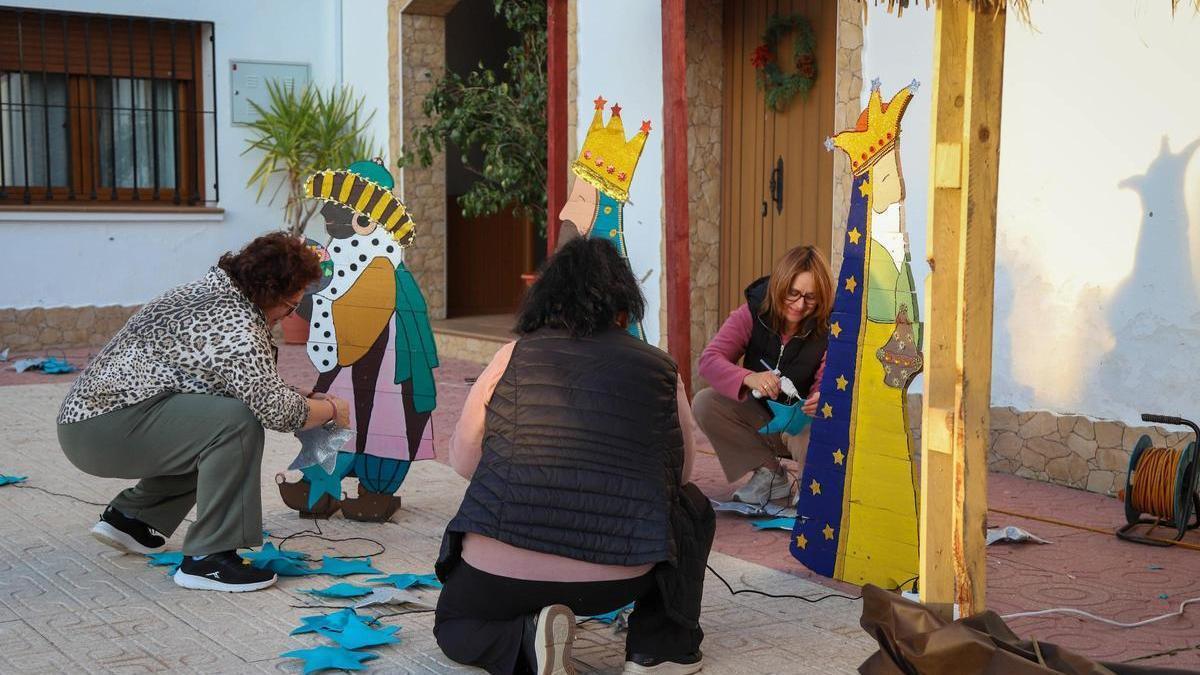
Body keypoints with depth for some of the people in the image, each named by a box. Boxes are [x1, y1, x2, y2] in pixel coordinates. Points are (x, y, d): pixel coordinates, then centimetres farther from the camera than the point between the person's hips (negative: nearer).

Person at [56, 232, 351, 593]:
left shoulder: (211, 291, 12)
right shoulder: (236, 320, -20)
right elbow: (276, 409, -22)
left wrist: (309, 402, 15)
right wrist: (331, 409, -4)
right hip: (107, 426, -11)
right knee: (238, 423, -24)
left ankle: (128, 516, 26)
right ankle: (206, 559, -19)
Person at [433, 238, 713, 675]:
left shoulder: (513, 356, 5)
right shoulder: (660, 369, 6)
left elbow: (463, 460, 7)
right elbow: (681, 472, 15)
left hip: (497, 576, 0)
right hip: (617, 578, 1)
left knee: (454, 625, 33)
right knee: (692, 508, 30)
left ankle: (523, 639, 1)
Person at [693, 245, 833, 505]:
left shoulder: (828, 329, -15)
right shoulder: (753, 313, -13)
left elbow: (827, 384, -21)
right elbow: (709, 359, -23)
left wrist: (821, 400, -48)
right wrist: (749, 378, -44)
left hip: (803, 423, -3)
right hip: (759, 418, 3)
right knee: (705, 403, -23)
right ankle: (769, 474, -6)